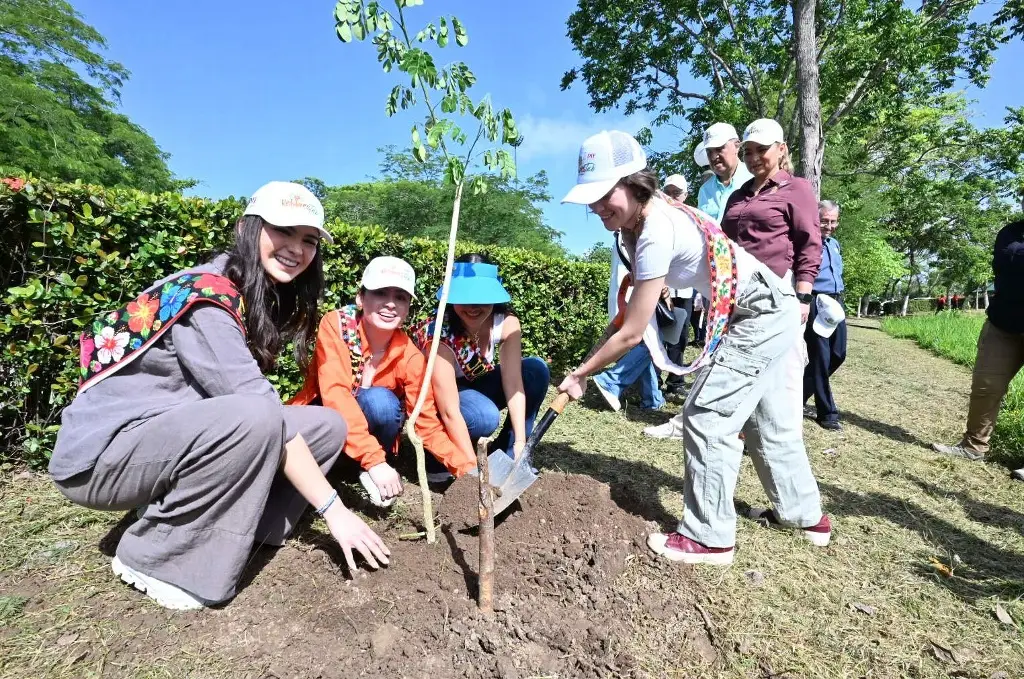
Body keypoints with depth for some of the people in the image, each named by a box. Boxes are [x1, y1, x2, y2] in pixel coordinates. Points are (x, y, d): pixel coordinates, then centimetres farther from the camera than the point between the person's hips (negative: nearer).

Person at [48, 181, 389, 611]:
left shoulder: (259, 301, 4)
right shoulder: (203, 297, -23)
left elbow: (263, 402, 1)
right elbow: (260, 408, -29)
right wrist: (332, 508, -25)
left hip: (176, 439, 8)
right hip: (99, 455, -7)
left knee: (326, 425, -5)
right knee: (254, 419, -34)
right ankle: (152, 558, -11)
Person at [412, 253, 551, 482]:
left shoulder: (506, 323, -20)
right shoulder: (439, 334, -33)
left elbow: (513, 384, -22)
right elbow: (450, 412, -36)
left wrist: (520, 443, -29)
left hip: (472, 387, 5)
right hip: (431, 400, -5)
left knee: (536, 370, -18)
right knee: (484, 417, -36)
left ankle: (506, 458, -6)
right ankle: (438, 458, -5)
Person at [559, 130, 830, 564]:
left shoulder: (657, 233, -30)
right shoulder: (641, 218, -1)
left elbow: (632, 333, -25)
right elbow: (628, 312, 4)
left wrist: (580, 374, -14)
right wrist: (586, 364, 1)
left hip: (761, 315, -10)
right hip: (771, 313, 10)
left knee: (707, 416, -8)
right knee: (770, 417, 21)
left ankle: (709, 537, 8)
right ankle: (805, 515, 40)